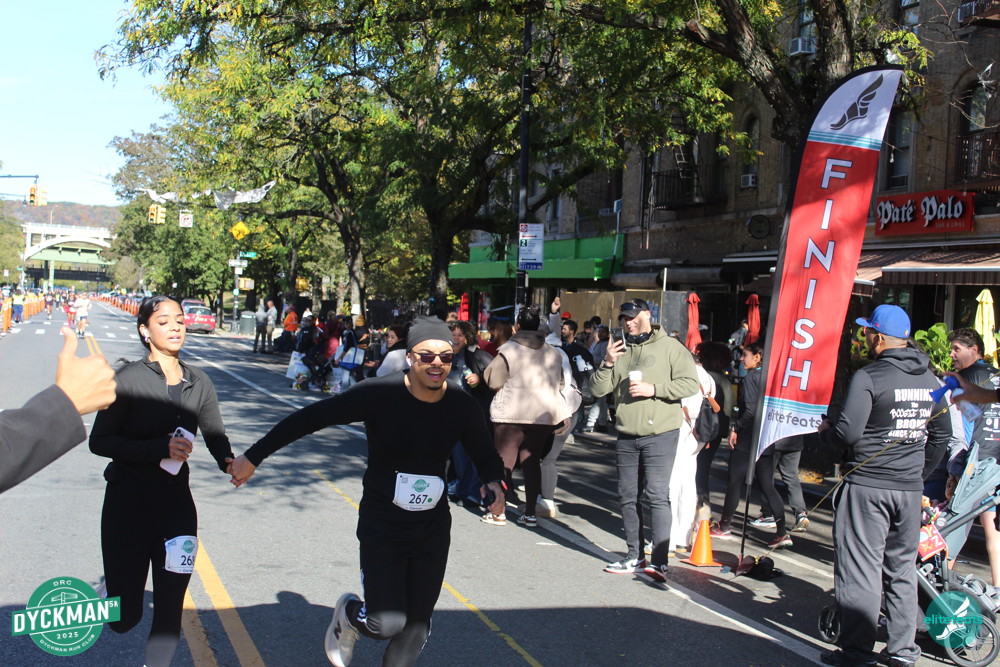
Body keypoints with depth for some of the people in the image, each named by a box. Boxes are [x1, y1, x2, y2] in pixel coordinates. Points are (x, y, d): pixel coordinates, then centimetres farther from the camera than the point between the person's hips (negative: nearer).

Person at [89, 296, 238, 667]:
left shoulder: (199, 383, 4)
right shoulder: (129, 379, -10)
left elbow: (215, 435, 9)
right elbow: (99, 441, -13)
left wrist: (228, 461, -14)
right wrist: (160, 448, -24)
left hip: (176, 501, 4)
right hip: (128, 501, -4)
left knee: (170, 611, 4)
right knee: (124, 619, 1)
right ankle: (112, 589, 35)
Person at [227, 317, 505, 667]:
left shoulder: (463, 406, -10)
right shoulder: (380, 394, -20)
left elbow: (486, 457, 6)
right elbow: (310, 417, -15)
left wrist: (494, 481, -18)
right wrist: (253, 457, -14)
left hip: (433, 527, 4)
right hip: (381, 524, -3)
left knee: (417, 622, 10)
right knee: (387, 623, -8)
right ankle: (349, 614, 28)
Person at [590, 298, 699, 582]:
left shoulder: (670, 348, -2)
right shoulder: (621, 351, 13)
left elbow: (690, 384, -10)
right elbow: (597, 389, 8)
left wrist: (654, 389, -18)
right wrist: (607, 364, -9)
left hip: (660, 434, -6)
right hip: (626, 436, 6)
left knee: (657, 495, -11)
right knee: (628, 497, 10)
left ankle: (659, 561, -10)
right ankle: (635, 557, 21)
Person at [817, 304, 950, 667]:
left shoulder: (868, 377, -14)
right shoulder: (929, 378, 8)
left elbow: (847, 433, -18)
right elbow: (942, 434, 16)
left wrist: (825, 430, 3)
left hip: (868, 485, -6)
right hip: (910, 489, 6)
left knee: (860, 569, 1)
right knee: (902, 568, 15)